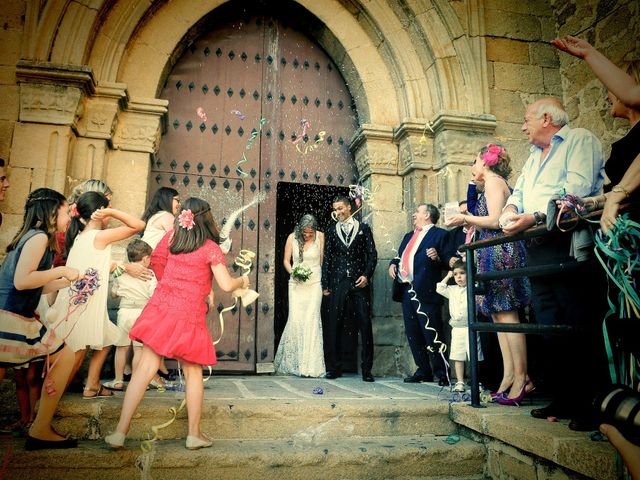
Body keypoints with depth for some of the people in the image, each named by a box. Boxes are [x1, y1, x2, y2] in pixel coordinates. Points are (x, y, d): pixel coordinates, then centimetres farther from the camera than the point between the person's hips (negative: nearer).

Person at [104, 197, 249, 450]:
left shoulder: (171, 236, 7)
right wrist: (242, 281, 12)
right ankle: (194, 434, 18)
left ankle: (120, 432, 3)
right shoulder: (211, 248, -5)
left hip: (160, 307, 3)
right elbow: (227, 285, -7)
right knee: (193, 374, 10)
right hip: (189, 315, -3)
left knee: (144, 370, 3)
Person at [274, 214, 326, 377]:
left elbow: (323, 259, 3)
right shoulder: (292, 237, 0)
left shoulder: (320, 237, -1)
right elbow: (286, 260, 7)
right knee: (295, 319, -5)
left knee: (311, 319, -8)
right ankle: (292, 362, 12)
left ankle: (310, 366, -3)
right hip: (296, 284, 1)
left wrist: (324, 281, -2)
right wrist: (292, 272, -11)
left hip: (314, 283, -1)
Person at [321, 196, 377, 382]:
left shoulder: (363, 229, 9)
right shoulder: (332, 232, 13)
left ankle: (367, 369, 8)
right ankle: (334, 368, 11)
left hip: (360, 283, -1)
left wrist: (367, 275, -8)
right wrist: (325, 285, 7)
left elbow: (372, 254, 5)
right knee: (333, 326, 0)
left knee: (365, 325, -1)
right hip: (338, 283, 2)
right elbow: (327, 260, 12)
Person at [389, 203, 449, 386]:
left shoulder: (440, 234, 1)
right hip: (407, 291, 8)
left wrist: (438, 258, -25)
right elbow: (400, 256, 29)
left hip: (425, 292, -8)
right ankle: (423, 371, 21)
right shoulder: (409, 236, 25)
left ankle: (443, 374, 4)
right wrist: (393, 263, 8)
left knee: (432, 334, -7)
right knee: (413, 334, 10)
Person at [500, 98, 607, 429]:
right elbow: (517, 194, 22)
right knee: (549, 328, 8)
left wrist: (534, 217, -21)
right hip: (537, 249, 8)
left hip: (570, 244, -8)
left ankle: (592, 405, 3)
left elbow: (577, 190, -15)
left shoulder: (580, 140, 0)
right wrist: (510, 211, -1)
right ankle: (563, 401, 17)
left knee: (582, 328, -6)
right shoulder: (533, 158, 26)